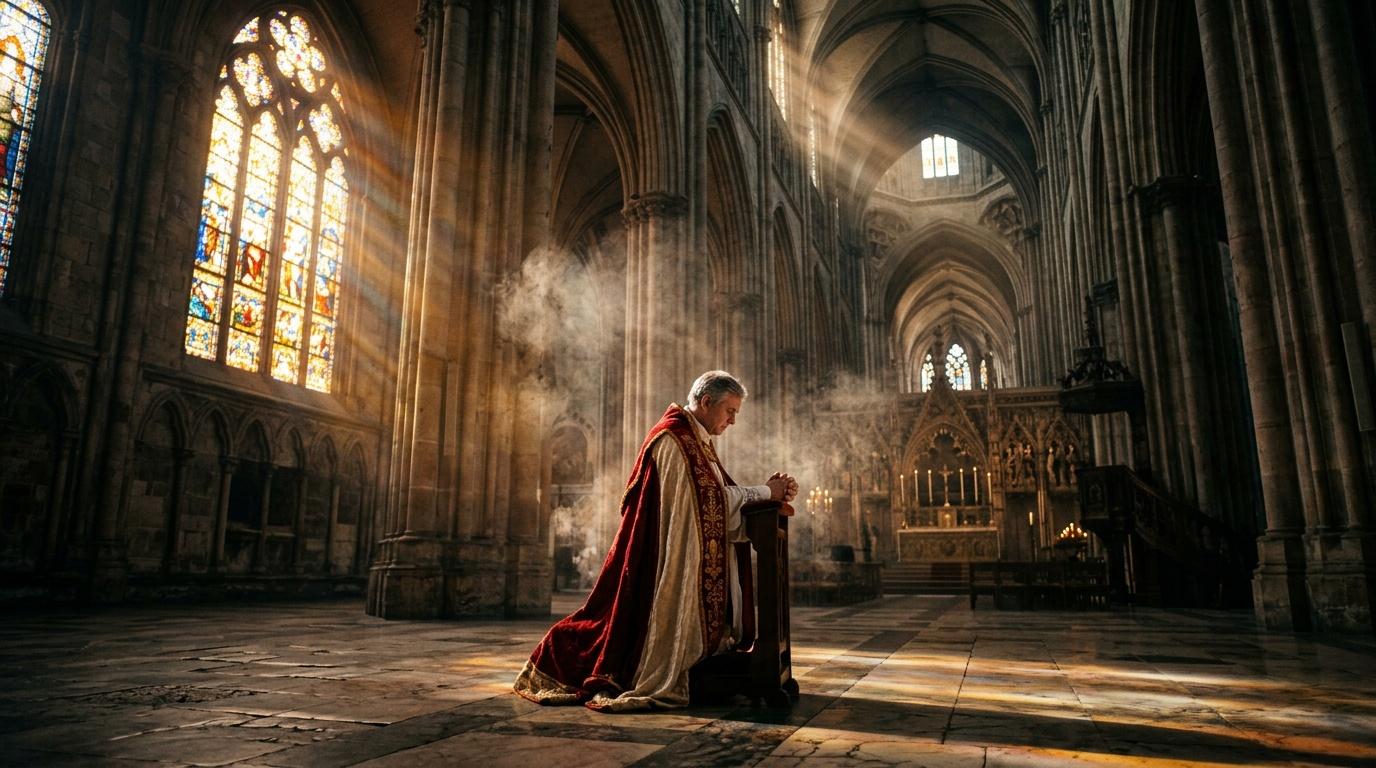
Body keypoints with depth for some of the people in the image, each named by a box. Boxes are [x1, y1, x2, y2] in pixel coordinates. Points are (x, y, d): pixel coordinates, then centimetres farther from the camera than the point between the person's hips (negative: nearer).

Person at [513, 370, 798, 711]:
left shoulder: (696, 440, 17)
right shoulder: (674, 438, -14)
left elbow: (719, 497, 11)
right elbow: (709, 497, -18)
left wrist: (768, 490, -1)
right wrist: (766, 492, -11)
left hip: (695, 562, 10)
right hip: (669, 563, -10)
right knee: (666, 619, -5)